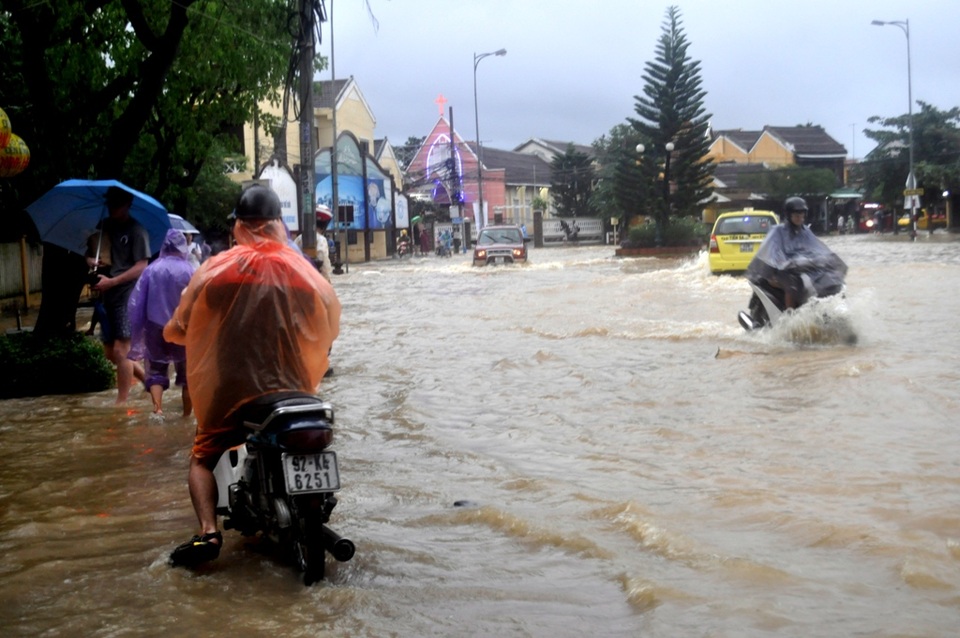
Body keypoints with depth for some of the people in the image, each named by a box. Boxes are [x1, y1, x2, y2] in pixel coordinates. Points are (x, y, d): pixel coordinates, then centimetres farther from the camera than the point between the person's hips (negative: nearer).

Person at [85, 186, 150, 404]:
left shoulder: (137, 231, -8)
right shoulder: (107, 226, 11)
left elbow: (141, 267, -13)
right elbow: (92, 245, 22)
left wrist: (111, 282, -20)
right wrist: (90, 258, -2)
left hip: (129, 297, -7)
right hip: (109, 297, 8)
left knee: (121, 350, -10)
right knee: (110, 352, 10)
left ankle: (122, 403, -4)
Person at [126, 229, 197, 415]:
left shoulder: (151, 269, -3)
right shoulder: (189, 270, -10)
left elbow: (135, 302, -1)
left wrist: (137, 329, 8)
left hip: (156, 328, 1)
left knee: (156, 370, 8)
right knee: (186, 372, 13)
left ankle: (157, 407, -14)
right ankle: (187, 414, 18)